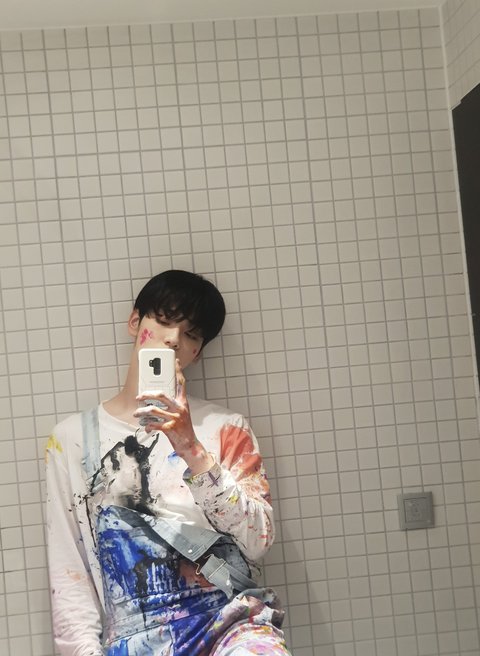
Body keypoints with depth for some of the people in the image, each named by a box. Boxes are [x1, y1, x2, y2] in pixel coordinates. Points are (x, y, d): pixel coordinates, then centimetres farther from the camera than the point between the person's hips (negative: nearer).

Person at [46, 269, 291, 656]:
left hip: (228, 616, -1)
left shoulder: (224, 428, 12)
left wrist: (192, 451, -10)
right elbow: (68, 573, 8)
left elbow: (259, 541, 0)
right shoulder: (72, 437, 11)